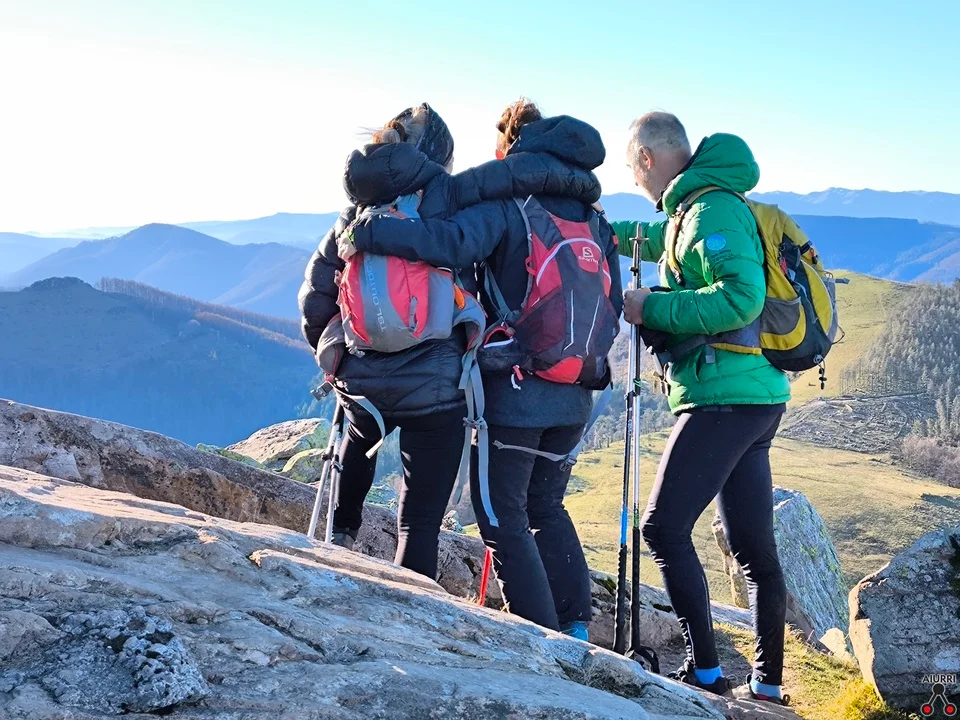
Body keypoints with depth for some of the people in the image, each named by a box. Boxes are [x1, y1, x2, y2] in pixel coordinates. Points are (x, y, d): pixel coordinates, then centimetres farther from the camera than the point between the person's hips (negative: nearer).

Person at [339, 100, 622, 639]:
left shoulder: (508, 205, -8)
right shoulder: (595, 220, 12)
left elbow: (452, 242, -28)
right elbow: (612, 308, 12)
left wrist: (366, 234, -22)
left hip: (514, 392, -7)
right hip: (575, 397, 7)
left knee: (504, 519, 3)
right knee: (546, 506, 24)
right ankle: (576, 625, 21)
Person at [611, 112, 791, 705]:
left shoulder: (713, 209, -12)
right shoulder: (698, 210, 18)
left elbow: (742, 297, -26)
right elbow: (665, 239, 42)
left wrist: (652, 307, -18)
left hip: (724, 398, -10)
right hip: (758, 396, 10)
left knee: (665, 527, -8)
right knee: (754, 546, 10)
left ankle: (705, 669, -6)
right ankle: (768, 683, 16)